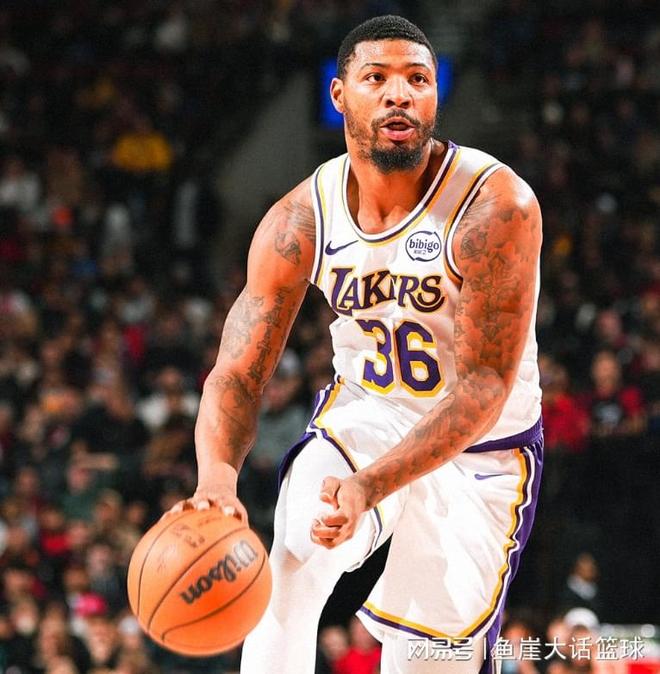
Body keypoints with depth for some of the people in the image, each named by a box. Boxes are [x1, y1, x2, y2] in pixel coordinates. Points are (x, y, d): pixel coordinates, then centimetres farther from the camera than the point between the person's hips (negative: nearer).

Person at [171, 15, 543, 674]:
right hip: (363, 413, 2)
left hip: (481, 447, -2)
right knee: (297, 554, -27)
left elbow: (483, 387, -29)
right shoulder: (300, 220, -13)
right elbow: (238, 372, -13)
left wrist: (370, 486, -42)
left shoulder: (495, 206, -26)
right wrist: (217, 474, -36)